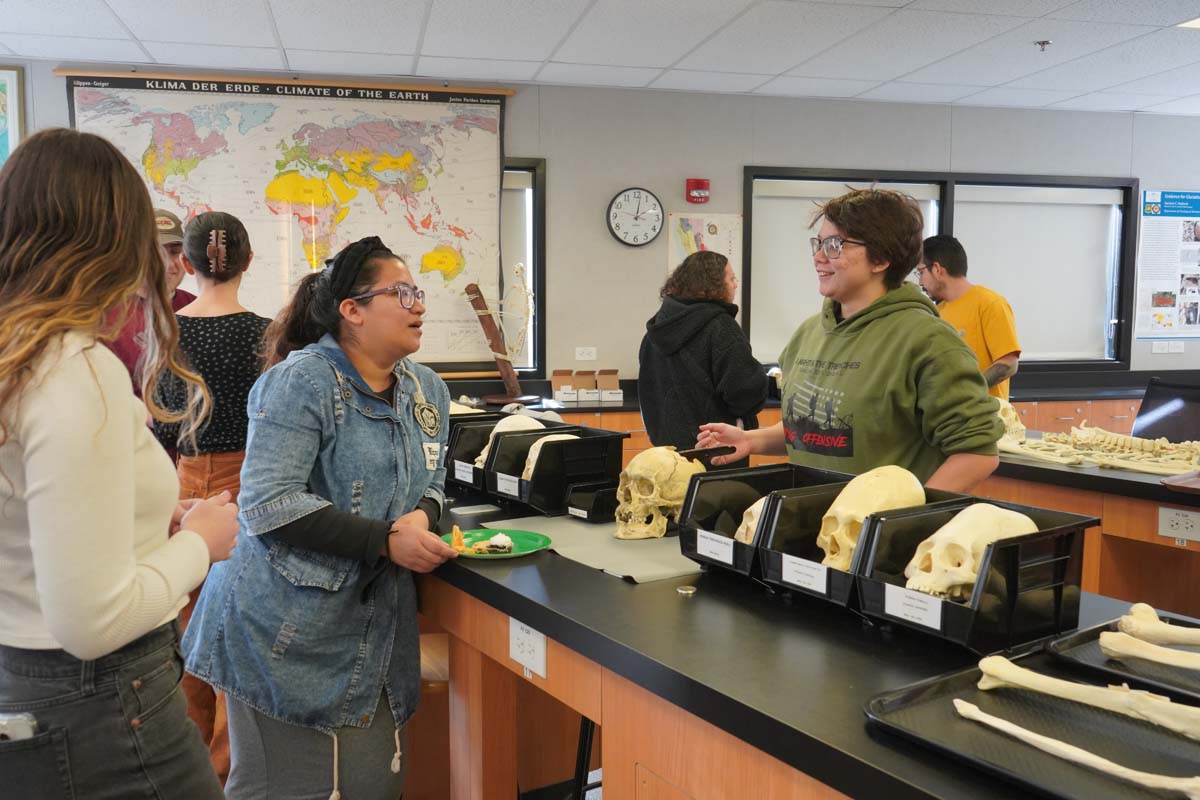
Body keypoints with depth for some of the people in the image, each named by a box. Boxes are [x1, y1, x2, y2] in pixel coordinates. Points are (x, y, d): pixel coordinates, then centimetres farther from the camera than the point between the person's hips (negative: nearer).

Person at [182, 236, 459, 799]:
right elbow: (270, 505, -21)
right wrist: (385, 542, -24)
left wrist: (423, 516, -7)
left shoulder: (428, 391, 8)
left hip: (375, 622, 7)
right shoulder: (302, 382, -15)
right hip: (287, 626, -6)